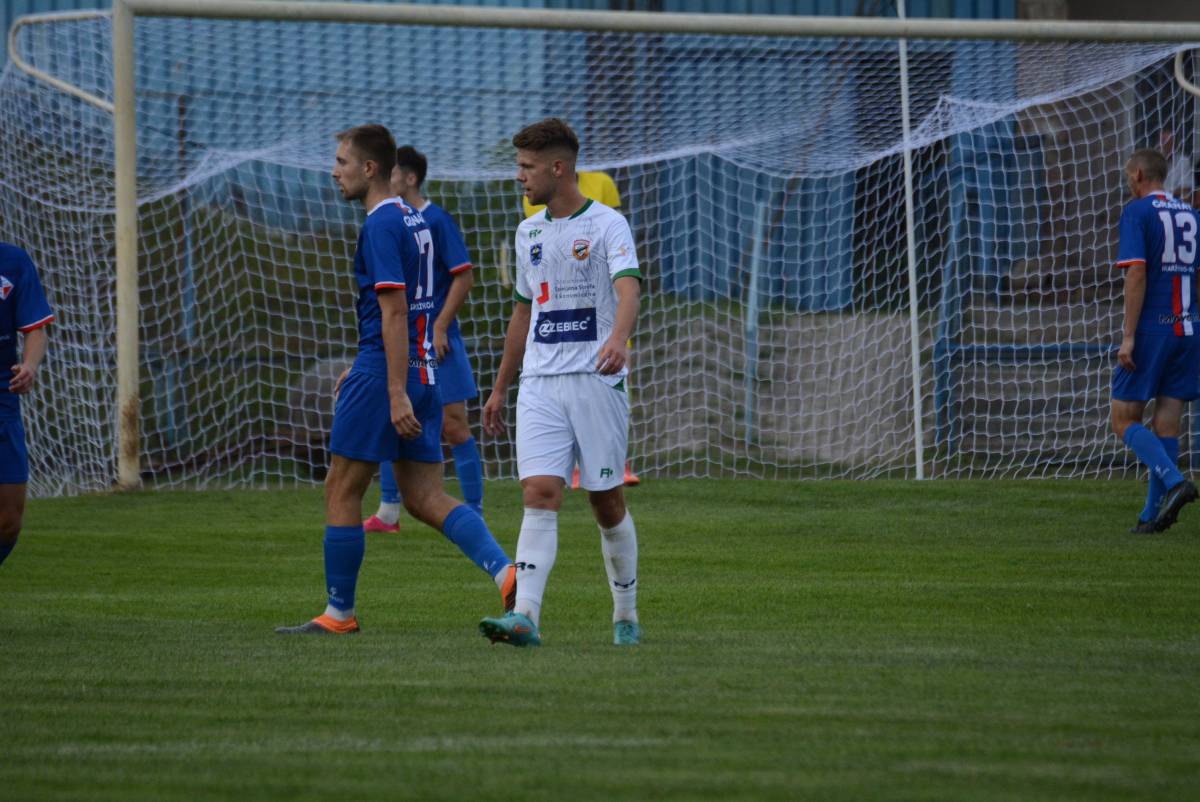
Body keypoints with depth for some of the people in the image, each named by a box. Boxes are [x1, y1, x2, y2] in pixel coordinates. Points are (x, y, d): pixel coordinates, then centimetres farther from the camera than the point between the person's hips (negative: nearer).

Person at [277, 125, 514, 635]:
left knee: (341, 490, 3)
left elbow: (393, 312, -20)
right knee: (425, 498, 6)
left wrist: (396, 394, -24)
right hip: (422, 370, 9)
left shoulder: (380, 226, -14)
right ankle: (504, 570, -12)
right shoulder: (413, 220, 16)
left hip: (383, 373, -9)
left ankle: (339, 612, 9)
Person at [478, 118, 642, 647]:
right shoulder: (529, 232, 15)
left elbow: (628, 287, -22)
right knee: (539, 494, -11)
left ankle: (626, 617, 18)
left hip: (596, 381, -4)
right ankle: (525, 617, -22)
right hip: (540, 384, 4)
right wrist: (500, 389, 25)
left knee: (607, 501, 3)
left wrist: (618, 339, -42)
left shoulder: (607, 225, -5)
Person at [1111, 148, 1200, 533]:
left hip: (1151, 328, -6)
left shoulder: (1137, 212, -6)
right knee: (1166, 425, 6)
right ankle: (1153, 513, 5)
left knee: (1125, 421, 1)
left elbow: (1136, 273, -16)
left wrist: (1129, 336, -16)